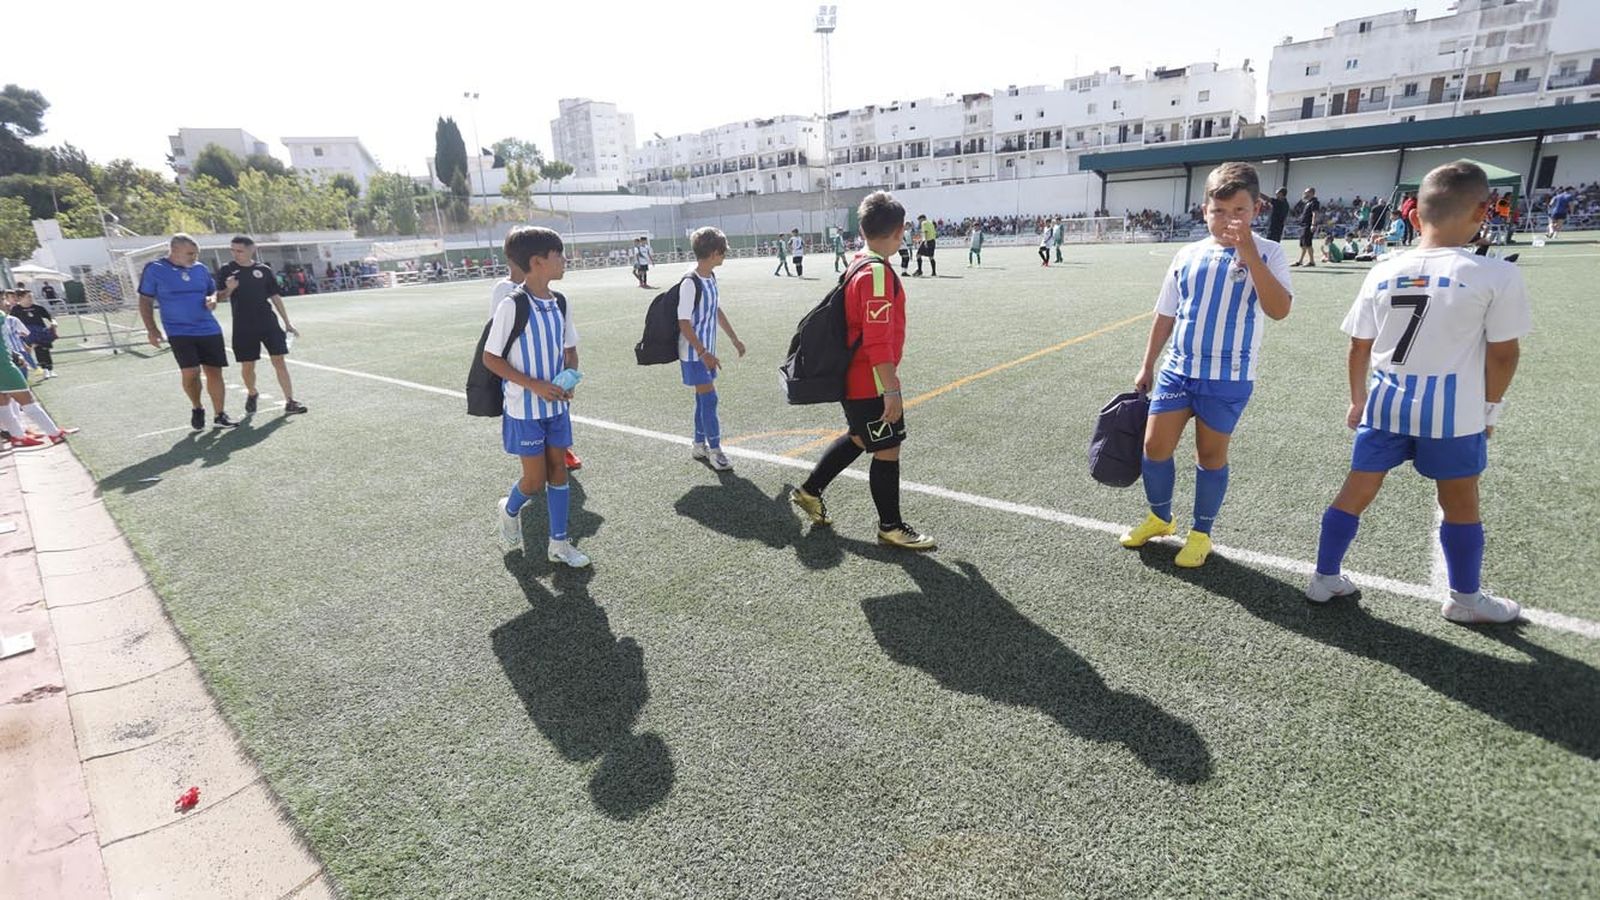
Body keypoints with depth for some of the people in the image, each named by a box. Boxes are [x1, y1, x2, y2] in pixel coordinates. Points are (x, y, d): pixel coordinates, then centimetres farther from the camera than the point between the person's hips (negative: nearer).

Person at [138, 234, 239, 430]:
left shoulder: (200, 269, 6)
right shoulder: (154, 269, -4)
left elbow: (213, 290, 21)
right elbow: (145, 300, 1)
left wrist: (212, 300, -4)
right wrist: (151, 329, -4)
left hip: (209, 330, 3)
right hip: (179, 332, -3)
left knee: (214, 372, 3)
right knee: (191, 372, -12)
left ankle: (220, 416, 12)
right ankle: (197, 409, 15)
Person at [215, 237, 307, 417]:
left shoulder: (264, 270, 4)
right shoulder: (226, 270, 2)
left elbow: (275, 297, 9)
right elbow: (220, 297, 3)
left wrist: (287, 323, 8)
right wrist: (229, 289, -20)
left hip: (269, 323, 0)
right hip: (243, 327, 0)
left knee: (279, 361, -6)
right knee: (247, 366, 8)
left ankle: (290, 402, -6)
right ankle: (252, 395, 34)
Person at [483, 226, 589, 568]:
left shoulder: (559, 303, 2)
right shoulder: (512, 306, -18)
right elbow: (490, 358, -13)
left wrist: (569, 380, -7)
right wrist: (534, 385, -21)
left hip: (556, 406, 6)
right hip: (525, 410, -6)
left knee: (558, 470, 9)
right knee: (535, 479, 2)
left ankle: (559, 543, 20)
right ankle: (509, 510, 36)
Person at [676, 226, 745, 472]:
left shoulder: (711, 277, 7)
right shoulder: (690, 283, -20)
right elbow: (684, 323, -21)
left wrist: (734, 338, 21)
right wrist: (703, 353, -24)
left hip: (706, 352, 8)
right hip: (694, 354, -8)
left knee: (703, 397, 14)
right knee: (709, 398, -6)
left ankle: (699, 444, 26)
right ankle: (714, 450, 4)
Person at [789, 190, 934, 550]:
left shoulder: (858, 266, 8)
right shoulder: (878, 273, -21)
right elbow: (878, 341, -26)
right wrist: (892, 390, -22)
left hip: (855, 380, 10)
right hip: (872, 384, -10)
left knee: (860, 438, 24)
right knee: (888, 450, 3)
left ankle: (810, 491, 35)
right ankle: (890, 526, 19)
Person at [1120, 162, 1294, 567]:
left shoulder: (1267, 253, -5)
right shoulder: (1187, 256, 4)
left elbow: (1279, 309, -21)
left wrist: (1249, 256, -26)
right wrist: (1147, 366, 13)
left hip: (1229, 378, -3)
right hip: (1178, 369, 3)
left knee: (1211, 454, 7)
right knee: (1155, 446, 3)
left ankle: (1201, 533, 25)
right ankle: (1160, 517, 27)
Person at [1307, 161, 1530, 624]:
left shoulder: (1382, 273, -1)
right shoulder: (1497, 275, -11)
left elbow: (1359, 348, 6)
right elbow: (1503, 354, -7)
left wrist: (1359, 400, 18)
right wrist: (1490, 409, 8)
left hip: (1385, 402, 3)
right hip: (1453, 410, -3)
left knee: (1356, 491, 12)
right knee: (1460, 502, 14)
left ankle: (1325, 577, 21)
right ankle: (1465, 597, 30)